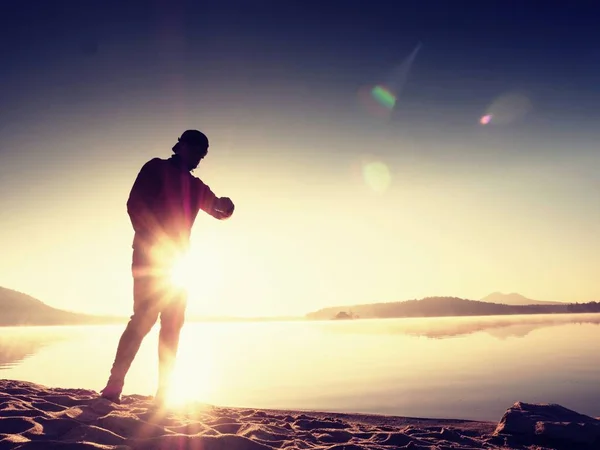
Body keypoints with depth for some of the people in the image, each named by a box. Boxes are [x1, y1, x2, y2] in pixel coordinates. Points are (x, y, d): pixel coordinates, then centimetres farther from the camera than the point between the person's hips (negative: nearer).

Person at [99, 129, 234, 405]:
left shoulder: (194, 185, 18)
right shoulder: (156, 168, 2)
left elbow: (220, 212, 17)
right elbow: (134, 205, -9)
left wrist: (225, 205, -7)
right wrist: (149, 240, -18)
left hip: (177, 261, 6)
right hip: (150, 258, -6)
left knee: (172, 325, 2)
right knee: (143, 319, -15)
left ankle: (164, 393, 5)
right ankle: (113, 386, -10)